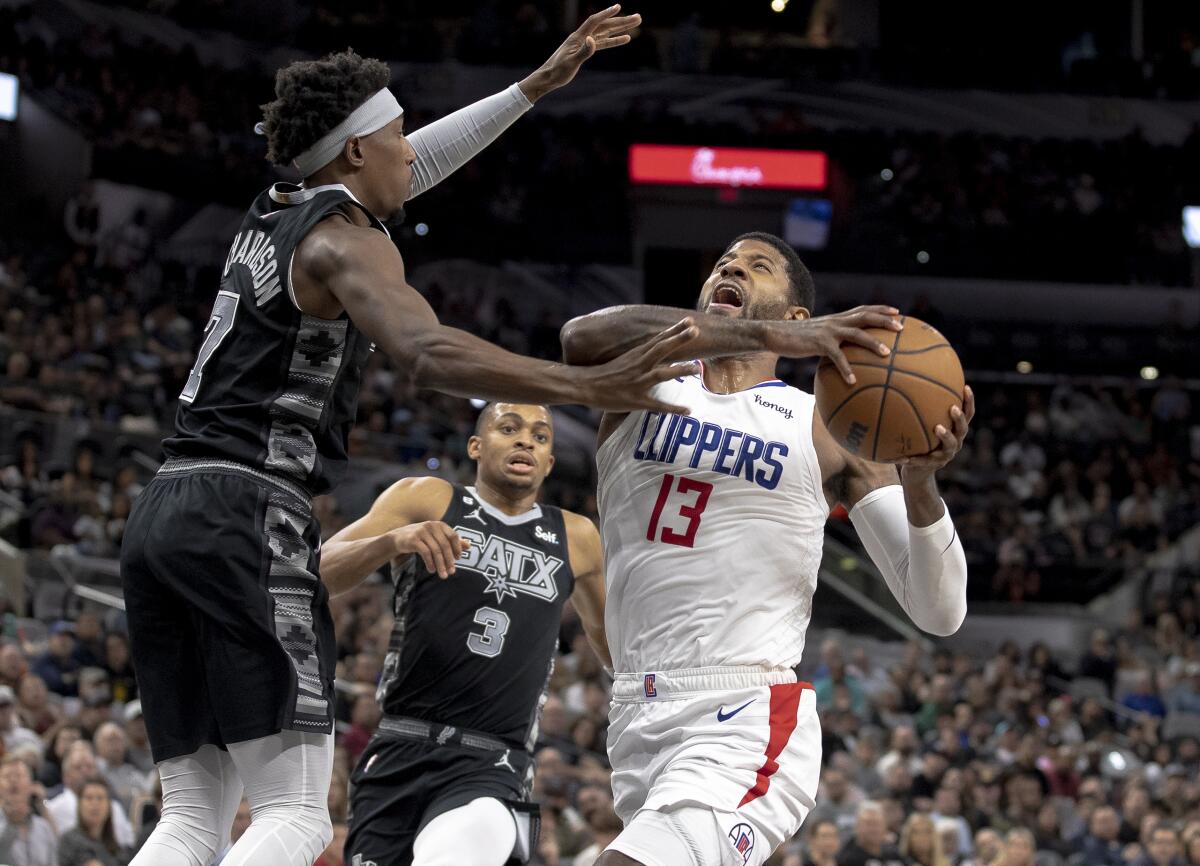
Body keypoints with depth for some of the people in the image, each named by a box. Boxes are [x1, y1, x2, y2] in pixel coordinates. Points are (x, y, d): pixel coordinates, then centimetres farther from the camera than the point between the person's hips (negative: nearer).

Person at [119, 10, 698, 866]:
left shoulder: (272, 216, 21)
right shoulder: (346, 244, -5)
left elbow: (401, 171, 38)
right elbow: (429, 354, -25)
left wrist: (541, 83, 40)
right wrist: (592, 387, -32)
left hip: (164, 509, 9)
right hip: (251, 515, -9)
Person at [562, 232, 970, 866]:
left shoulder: (825, 425, 3)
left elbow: (939, 612, -1)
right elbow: (582, 338, -19)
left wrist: (920, 478, -20)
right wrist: (766, 335, -30)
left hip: (746, 739, -5)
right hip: (638, 728, 5)